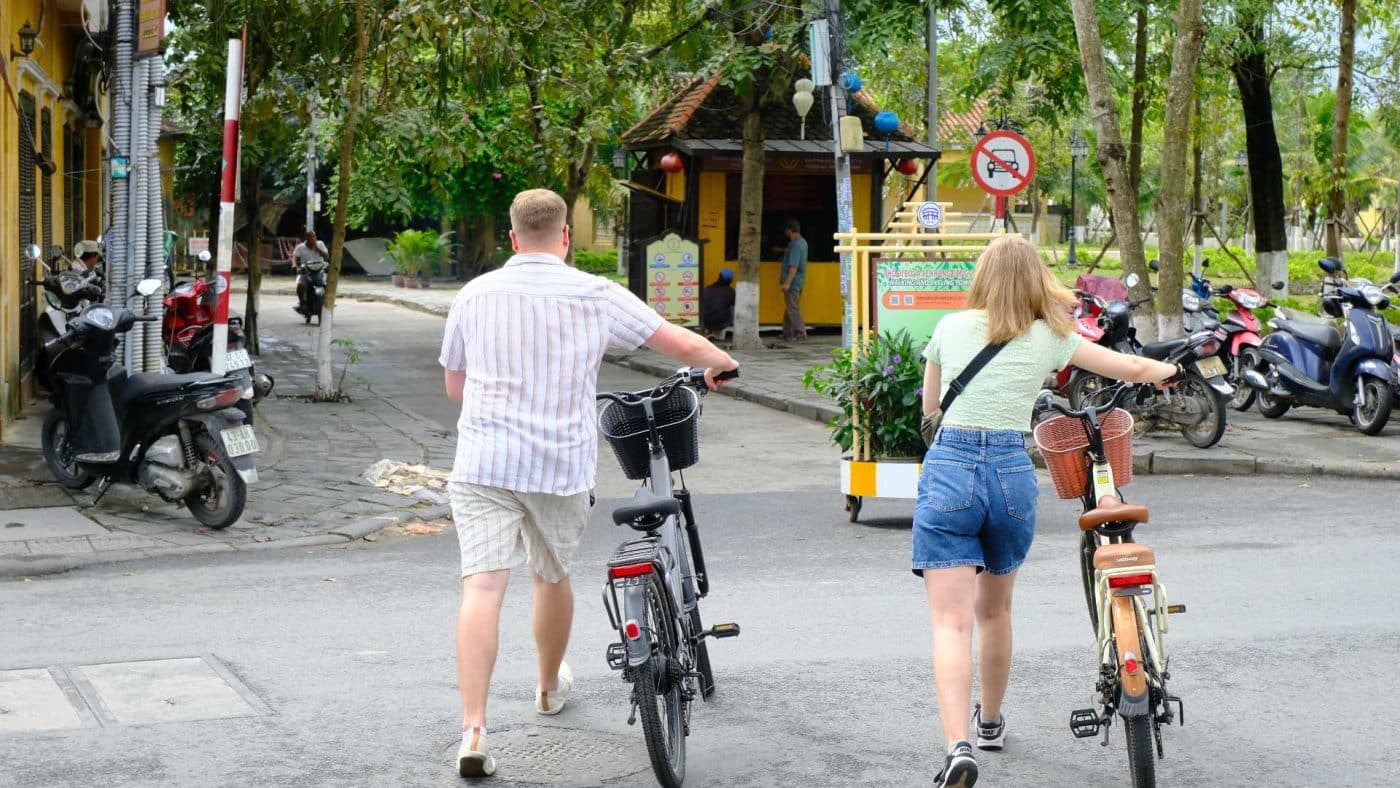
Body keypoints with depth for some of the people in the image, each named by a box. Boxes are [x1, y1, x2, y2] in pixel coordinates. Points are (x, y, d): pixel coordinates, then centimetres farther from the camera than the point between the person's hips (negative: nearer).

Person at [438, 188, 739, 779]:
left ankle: (473, 730, -19)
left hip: (483, 462, 0)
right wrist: (720, 363, 24)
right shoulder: (595, 296, -2)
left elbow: (454, 385, 17)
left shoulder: (474, 295, 5)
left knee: (482, 586, -8)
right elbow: (684, 344, 3)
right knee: (552, 576, 21)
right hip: (562, 463, 0)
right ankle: (550, 688, 45)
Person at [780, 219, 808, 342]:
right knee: (790, 307, 16)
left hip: (793, 281, -10)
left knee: (793, 308, -8)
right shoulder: (802, 242, 13)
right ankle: (787, 333, 23)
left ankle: (800, 334, -8)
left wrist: (787, 283, -28)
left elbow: (794, 266, -26)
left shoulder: (795, 244, -19)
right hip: (799, 281, 10)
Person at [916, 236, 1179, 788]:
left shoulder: (950, 328, 8)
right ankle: (990, 722, 43)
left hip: (949, 472, -2)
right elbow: (1136, 370, 18)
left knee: (952, 622, -8)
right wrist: (1168, 369, 40)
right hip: (1013, 475, 2)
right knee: (994, 609, 23)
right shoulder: (1050, 338, 8)